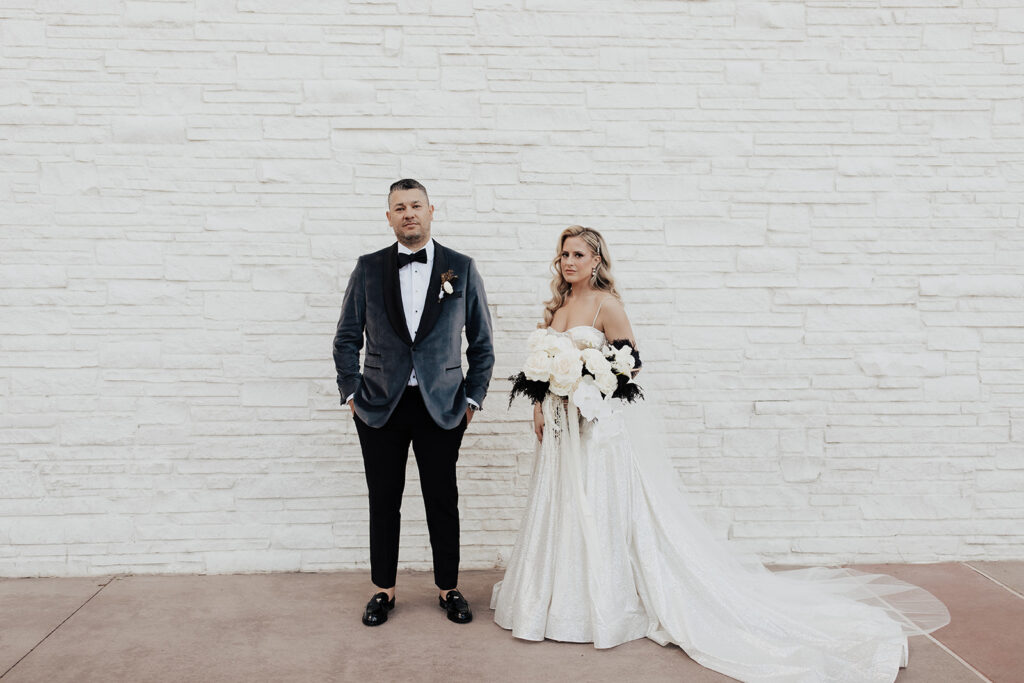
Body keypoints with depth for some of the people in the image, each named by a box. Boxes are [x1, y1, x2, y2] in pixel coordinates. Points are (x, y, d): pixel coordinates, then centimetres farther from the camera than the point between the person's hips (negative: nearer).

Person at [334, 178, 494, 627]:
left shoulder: (462, 268, 2)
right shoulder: (368, 269, 3)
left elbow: (481, 342, 6)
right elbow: (347, 337, 7)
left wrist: (473, 398, 2)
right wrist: (352, 393, 1)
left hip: (441, 406, 0)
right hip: (380, 406, 1)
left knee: (443, 500, 8)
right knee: (383, 501, 10)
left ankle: (448, 588, 26)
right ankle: (383, 589, 26)